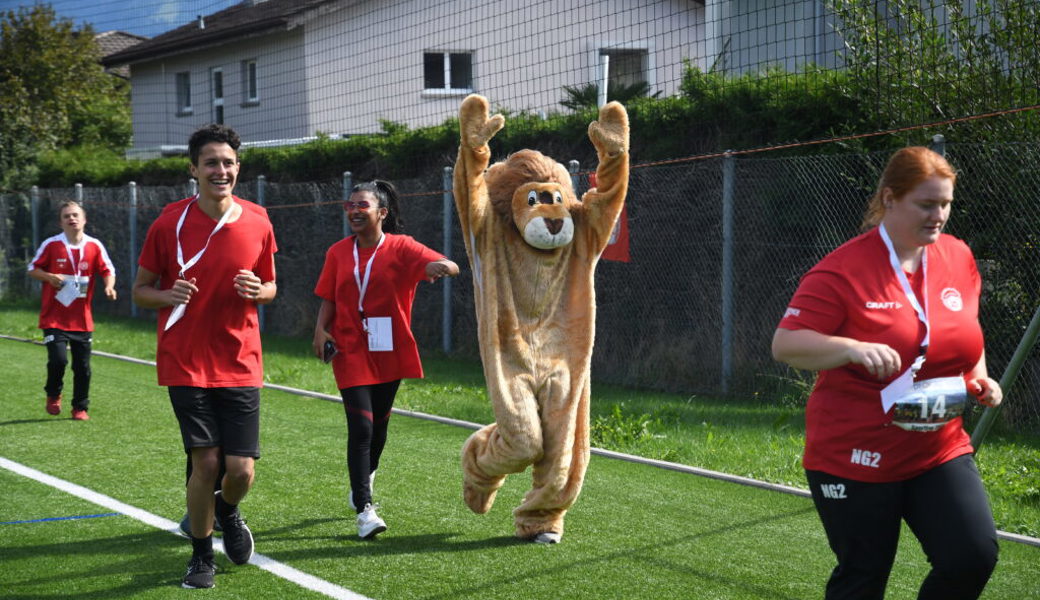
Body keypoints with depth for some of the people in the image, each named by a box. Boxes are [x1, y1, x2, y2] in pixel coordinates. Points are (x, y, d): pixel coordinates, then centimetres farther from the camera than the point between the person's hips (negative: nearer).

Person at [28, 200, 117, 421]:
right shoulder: (51, 244, -3)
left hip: (82, 318, 2)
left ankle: (80, 407, 20)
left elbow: (108, 270, 8)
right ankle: (53, 396, 15)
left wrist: (109, 286, -13)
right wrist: (49, 277, -14)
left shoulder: (94, 246, 1)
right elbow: (33, 269, 5)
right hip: (54, 317, -2)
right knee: (58, 359, -14)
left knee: (83, 366, 4)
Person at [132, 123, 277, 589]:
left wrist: (256, 291, -10)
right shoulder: (170, 223, -6)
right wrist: (168, 296, -19)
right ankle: (202, 556, 19)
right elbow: (140, 290, 3)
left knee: (241, 469, -2)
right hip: (186, 363, -2)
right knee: (205, 462, -4)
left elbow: (270, 286, 14)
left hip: (240, 364, 2)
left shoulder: (258, 223, 1)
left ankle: (227, 511, 35)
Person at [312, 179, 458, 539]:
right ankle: (364, 510, -12)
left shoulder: (401, 248, -6)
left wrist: (441, 266, -43)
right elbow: (328, 299, 7)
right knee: (360, 427, -12)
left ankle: (363, 479, 43)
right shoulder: (338, 253, 3)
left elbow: (451, 267, -19)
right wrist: (321, 329, -12)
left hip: (388, 352, 0)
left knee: (379, 423, 15)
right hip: (351, 351, 0)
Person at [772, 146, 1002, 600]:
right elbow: (783, 344, -15)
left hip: (940, 452, 5)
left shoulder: (959, 258, 4)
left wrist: (979, 379, 2)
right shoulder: (843, 269, -13)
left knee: (974, 556, -12)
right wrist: (853, 348, -30)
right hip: (855, 457, -4)